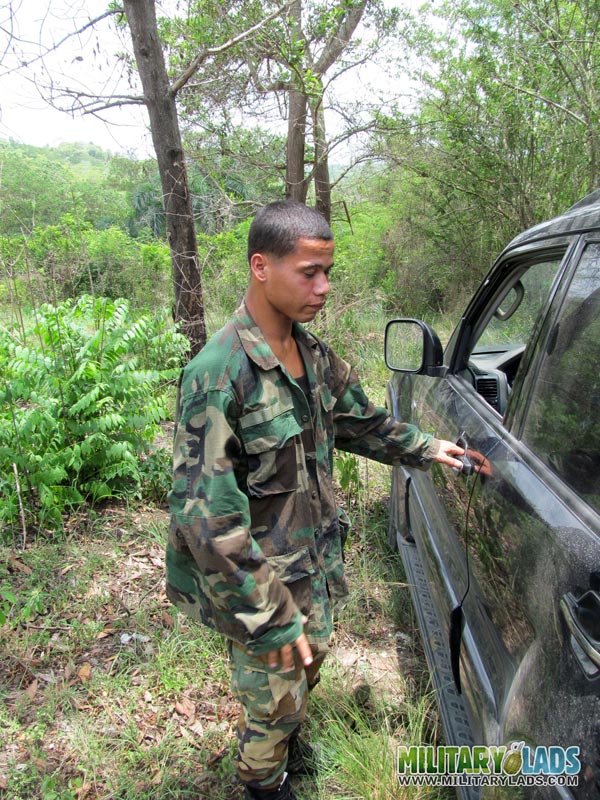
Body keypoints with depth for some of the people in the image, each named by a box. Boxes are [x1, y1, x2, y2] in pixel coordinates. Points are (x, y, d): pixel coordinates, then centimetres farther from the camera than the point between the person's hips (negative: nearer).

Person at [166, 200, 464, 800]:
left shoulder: (313, 356, -2)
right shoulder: (219, 373, -28)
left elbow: (359, 420, 16)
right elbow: (205, 512, -29)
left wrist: (425, 449, 11)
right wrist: (268, 616, -26)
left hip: (314, 562, 8)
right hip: (257, 579, -7)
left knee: (311, 657, 29)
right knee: (274, 700, 14)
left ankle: (283, 741, 60)